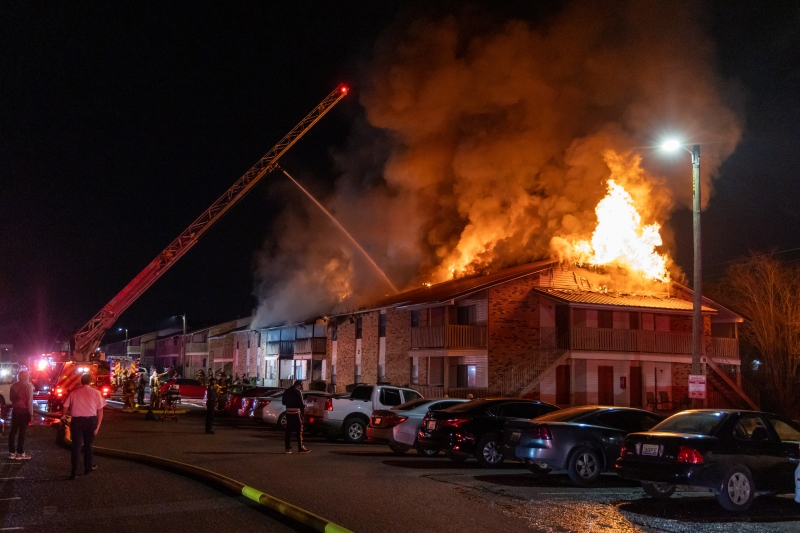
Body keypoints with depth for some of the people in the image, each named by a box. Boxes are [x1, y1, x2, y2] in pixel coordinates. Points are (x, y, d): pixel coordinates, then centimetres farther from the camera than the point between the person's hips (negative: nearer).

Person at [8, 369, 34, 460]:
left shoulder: (14, 385, 7)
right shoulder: (28, 386, -11)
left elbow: (11, 398, 16)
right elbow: (29, 400, -13)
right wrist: (31, 413, -10)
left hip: (15, 409, 6)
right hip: (24, 410, -6)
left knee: (13, 431, 10)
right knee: (22, 432, -1)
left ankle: (12, 452, 14)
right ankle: (20, 453, 1)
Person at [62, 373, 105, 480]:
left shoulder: (74, 392, 2)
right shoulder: (96, 393, 0)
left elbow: (65, 407, 8)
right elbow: (100, 410, -4)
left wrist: (63, 416, 30)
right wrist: (98, 425, 0)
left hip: (77, 420, 0)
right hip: (91, 420, 0)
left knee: (76, 446, 3)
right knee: (88, 445, 17)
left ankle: (74, 472, -3)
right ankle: (88, 467, 27)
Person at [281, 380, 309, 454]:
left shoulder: (286, 391, 12)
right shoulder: (298, 391, -10)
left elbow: (283, 402, 18)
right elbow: (301, 403, -14)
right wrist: (303, 412, -5)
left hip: (288, 412, 7)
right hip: (296, 412, -7)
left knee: (288, 430, 9)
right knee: (299, 430, -1)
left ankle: (288, 448, 8)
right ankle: (300, 448, -1)